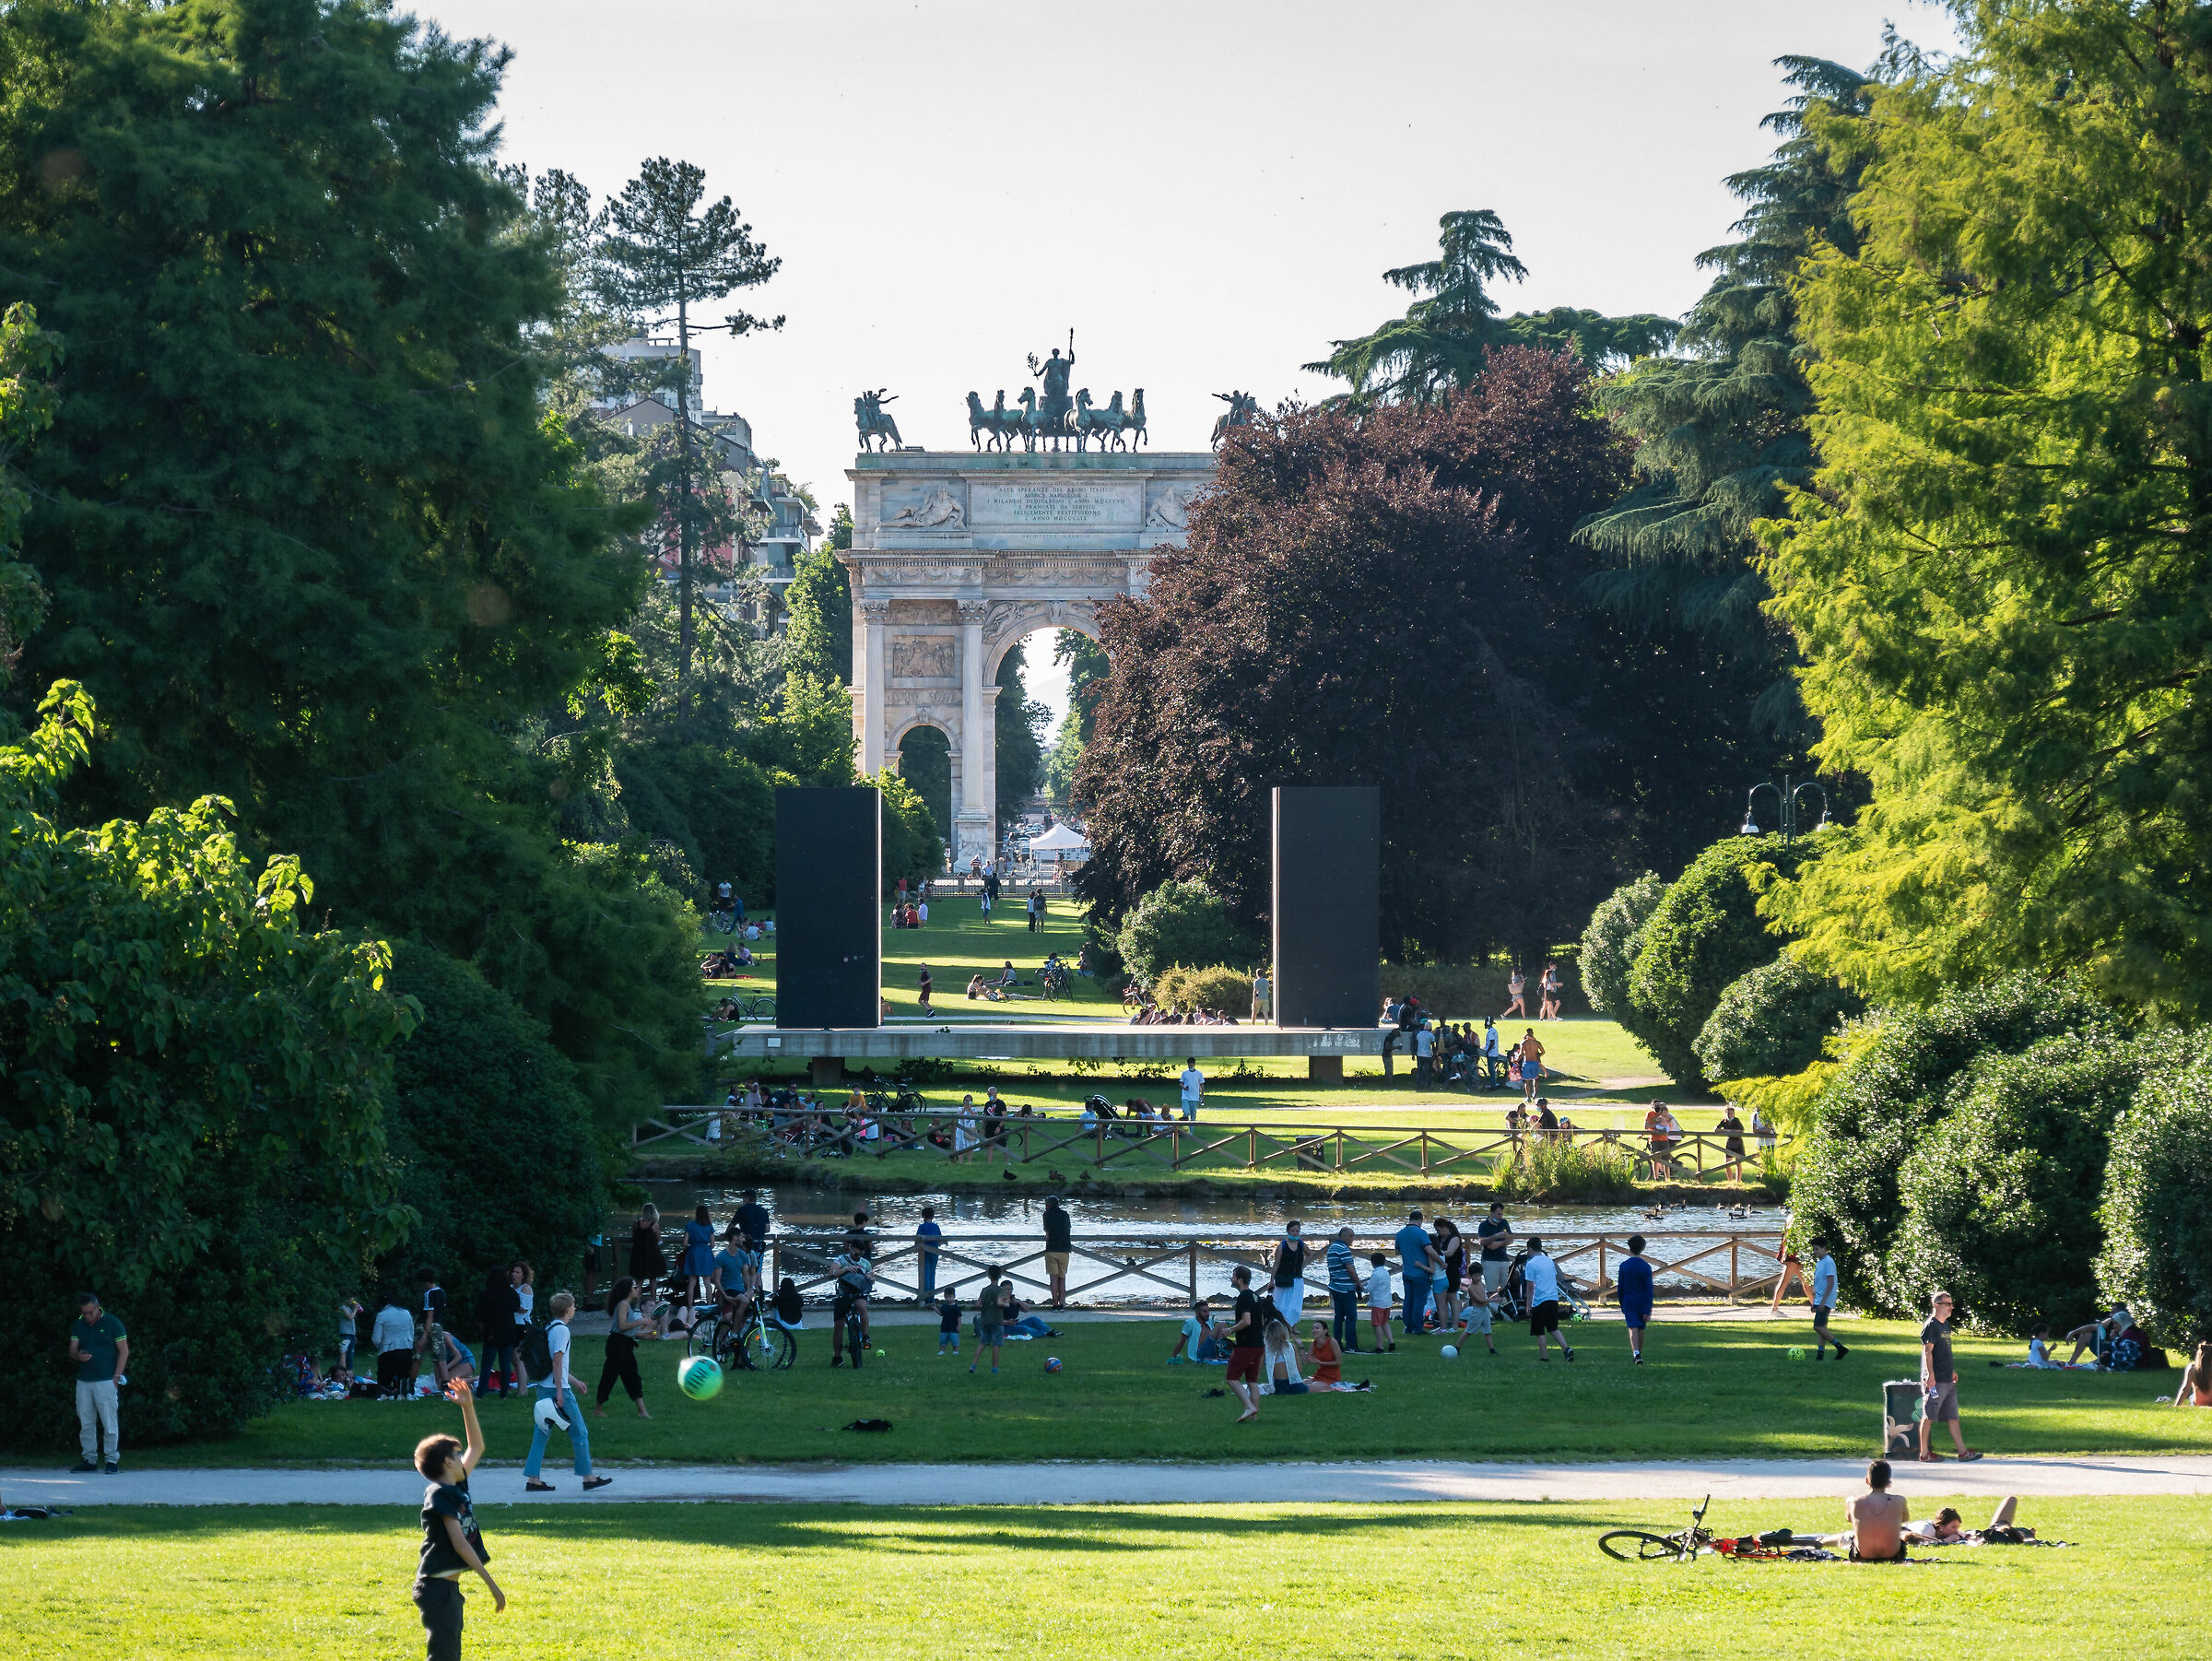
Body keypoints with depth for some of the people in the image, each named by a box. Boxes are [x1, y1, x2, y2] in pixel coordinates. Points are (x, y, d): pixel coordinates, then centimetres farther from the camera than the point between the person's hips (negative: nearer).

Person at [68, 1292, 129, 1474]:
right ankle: (90, 1459, 13)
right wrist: (79, 1355, -15)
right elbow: (72, 1351, 10)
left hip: (106, 1382, -5)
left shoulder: (112, 1323, -3)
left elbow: (124, 1351, -1)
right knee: (86, 1423, 6)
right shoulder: (78, 1325, 10)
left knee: (110, 1423, -5)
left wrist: (116, 1377, -8)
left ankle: (112, 1460, -1)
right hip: (84, 1382, 5)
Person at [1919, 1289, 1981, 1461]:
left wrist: (1952, 1371, 24)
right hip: (1935, 1380, -9)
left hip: (1947, 1380, 9)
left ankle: (1963, 1451, 11)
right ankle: (1924, 1453, 3)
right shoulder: (1931, 1326, -11)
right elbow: (1927, 1352, -17)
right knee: (1928, 1416, -2)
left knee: (1953, 1416, 10)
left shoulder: (1946, 1325, 16)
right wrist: (1930, 1376, -23)